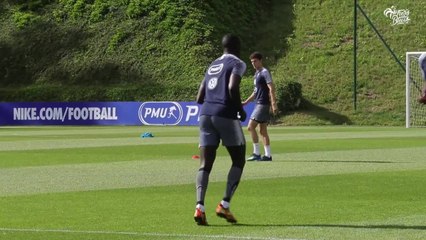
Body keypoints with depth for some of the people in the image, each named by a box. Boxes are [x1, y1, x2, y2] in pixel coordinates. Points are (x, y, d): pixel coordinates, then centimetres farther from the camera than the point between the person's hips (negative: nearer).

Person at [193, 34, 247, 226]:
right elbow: (233, 87, -16)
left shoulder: (212, 66, 23)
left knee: (205, 164, -1)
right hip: (225, 114, -5)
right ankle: (225, 205, -2)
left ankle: (199, 206, -21)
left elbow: (199, 98, 21)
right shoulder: (237, 64, 2)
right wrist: (241, 110, -3)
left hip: (205, 114, 5)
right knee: (238, 161, 10)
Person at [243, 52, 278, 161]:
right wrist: (246, 102, 24)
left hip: (263, 104, -10)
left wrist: (273, 104, -26)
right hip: (259, 104, 10)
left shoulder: (264, 72, -10)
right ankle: (268, 155, 8)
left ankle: (256, 153, -10)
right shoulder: (257, 73, 18)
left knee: (251, 127, -12)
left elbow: (271, 88, -18)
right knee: (262, 130, 8)